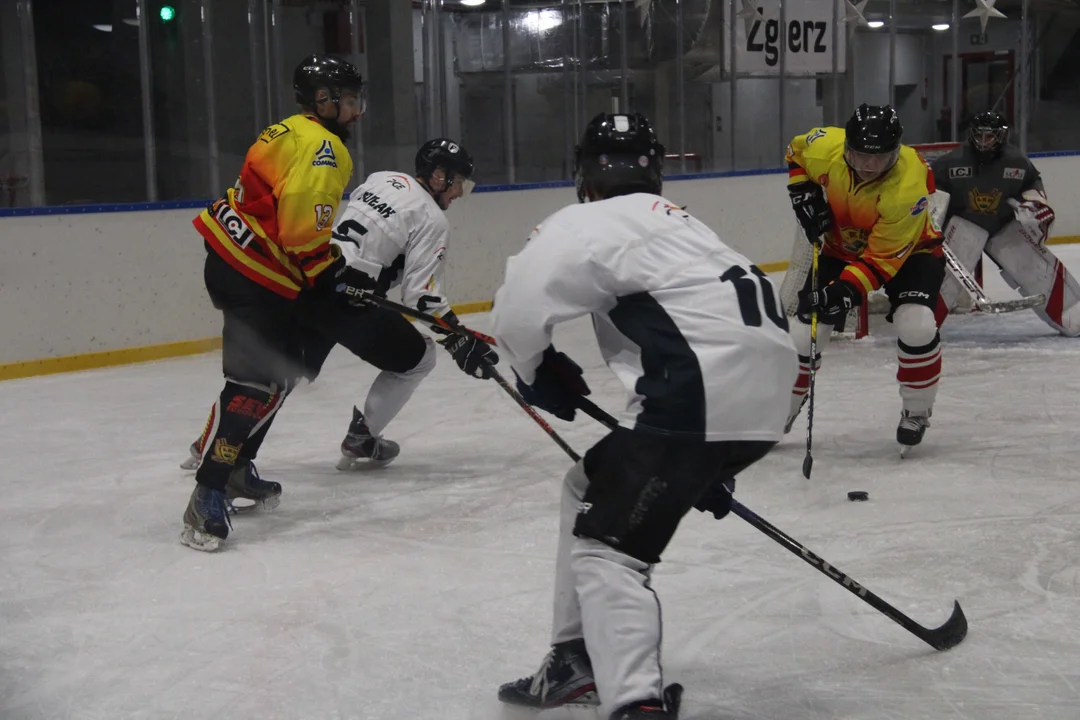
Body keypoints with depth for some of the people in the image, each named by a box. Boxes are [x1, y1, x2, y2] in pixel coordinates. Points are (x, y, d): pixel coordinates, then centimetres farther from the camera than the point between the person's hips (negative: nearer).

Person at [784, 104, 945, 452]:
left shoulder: (907, 188, -38)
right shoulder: (825, 147, -27)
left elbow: (883, 257, -33)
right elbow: (796, 153, -1)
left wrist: (847, 290, -41)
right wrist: (804, 193, -12)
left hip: (908, 249, -4)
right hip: (842, 246, 4)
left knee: (917, 325, -25)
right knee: (806, 328, -1)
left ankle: (916, 412, -1)